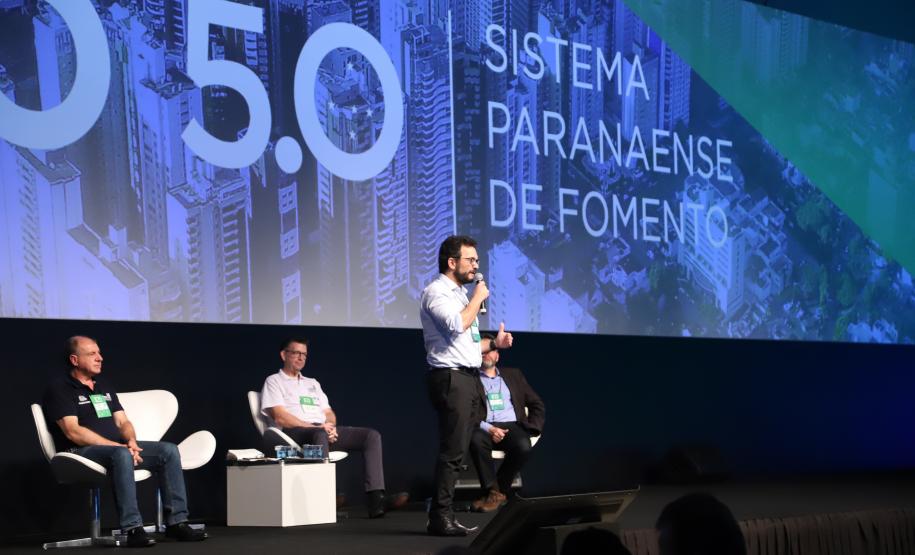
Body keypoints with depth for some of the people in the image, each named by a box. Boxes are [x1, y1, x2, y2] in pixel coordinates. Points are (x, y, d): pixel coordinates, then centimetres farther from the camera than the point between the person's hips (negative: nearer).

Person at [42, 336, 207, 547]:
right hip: (83, 451, -8)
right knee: (121, 455, -39)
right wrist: (119, 446, -18)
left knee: (169, 450, -11)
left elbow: (122, 421, 19)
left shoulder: (104, 386, 23)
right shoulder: (60, 388, -2)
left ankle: (176, 522, -13)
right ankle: (133, 529, -41)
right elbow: (72, 432, -14)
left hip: (118, 446, 8)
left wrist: (131, 441, -7)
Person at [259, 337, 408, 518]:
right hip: (295, 433, -6)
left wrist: (330, 425, -3)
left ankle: (376, 500, -29)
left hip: (324, 430, 7)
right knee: (320, 435, -42)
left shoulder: (312, 383, 32)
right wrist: (317, 427, -13)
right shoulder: (274, 381, 11)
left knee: (372, 435, -14)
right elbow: (280, 417, -4)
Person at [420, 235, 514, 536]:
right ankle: (440, 518, -11)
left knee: (456, 451, 8)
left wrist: (494, 343, 16)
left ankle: (444, 515, 10)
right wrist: (478, 298, -11)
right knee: (452, 451, -13)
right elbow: (456, 325, -24)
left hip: (468, 378, 9)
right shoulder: (436, 292, -8)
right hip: (451, 378, -9)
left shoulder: (460, 294, 21)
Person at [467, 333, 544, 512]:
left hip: (513, 426, 2)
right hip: (485, 428, -2)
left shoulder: (513, 375, 23)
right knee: (476, 440, -38)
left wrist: (531, 429, 1)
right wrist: (487, 428, -17)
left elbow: (537, 405, 20)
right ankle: (493, 491, -24)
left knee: (523, 447, -33)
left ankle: (499, 489, -13)